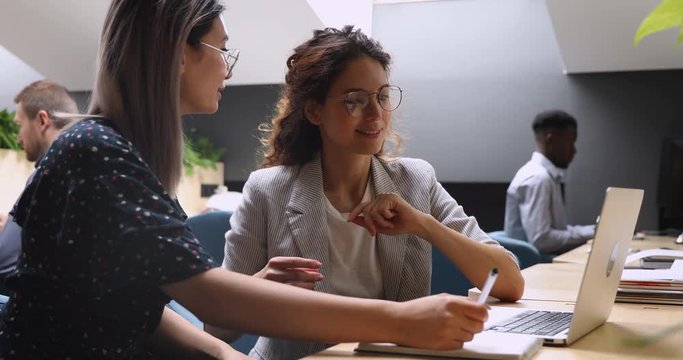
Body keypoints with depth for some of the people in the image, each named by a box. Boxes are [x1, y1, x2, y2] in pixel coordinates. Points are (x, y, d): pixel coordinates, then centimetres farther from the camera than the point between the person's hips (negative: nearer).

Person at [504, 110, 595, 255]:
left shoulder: (549, 175, 10)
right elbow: (540, 239, -21)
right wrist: (588, 234, -14)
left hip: (549, 257, 8)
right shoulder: (537, 178, -16)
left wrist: (593, 230, 5)